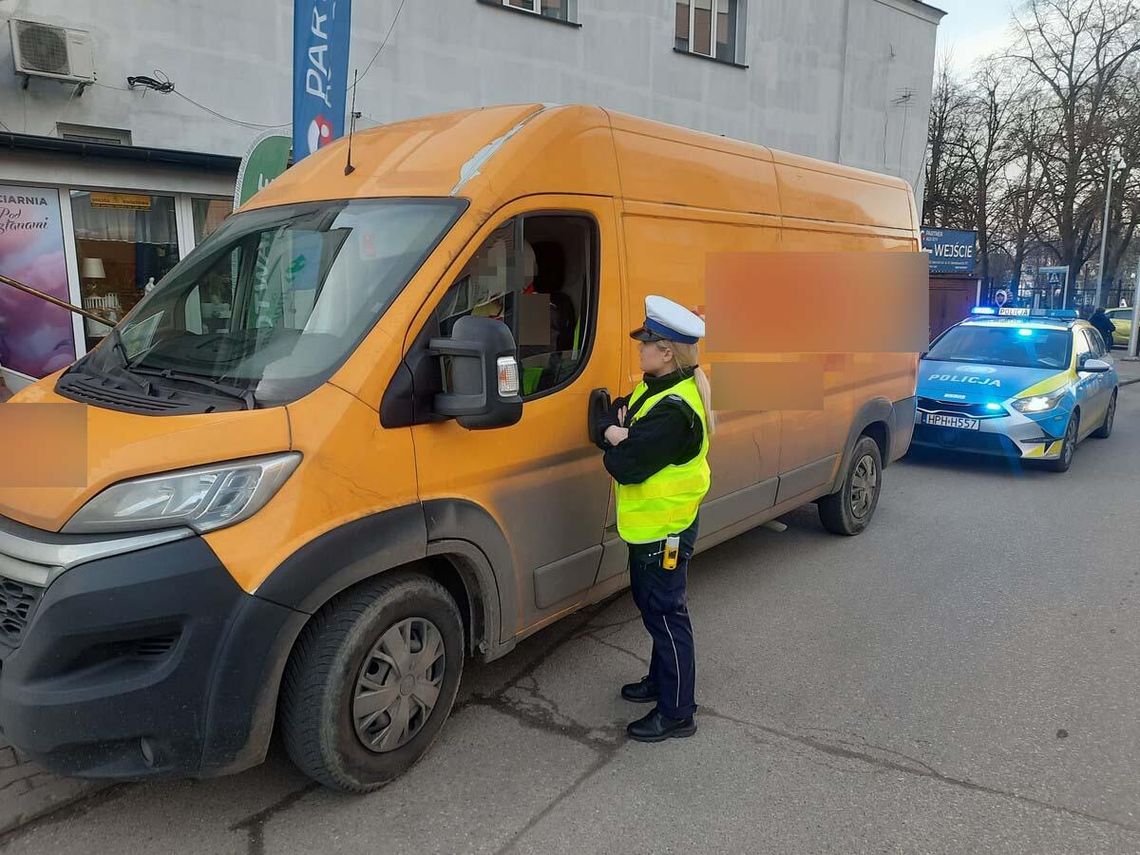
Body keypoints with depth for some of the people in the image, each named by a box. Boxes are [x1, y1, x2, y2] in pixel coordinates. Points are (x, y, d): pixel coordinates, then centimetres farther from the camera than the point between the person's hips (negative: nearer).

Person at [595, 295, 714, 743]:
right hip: (648, 525, 10)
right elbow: (607, 419, 8)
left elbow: (626, 466, -29)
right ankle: (661, 681, 41)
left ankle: (676, 713, 14)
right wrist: (615, 431, -15)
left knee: (665, 614, 1)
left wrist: (614, 446, -7)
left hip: (664, 530, -10)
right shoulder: (652, 390, 7)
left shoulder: (673, 411, -27)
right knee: (653, 607, 23)